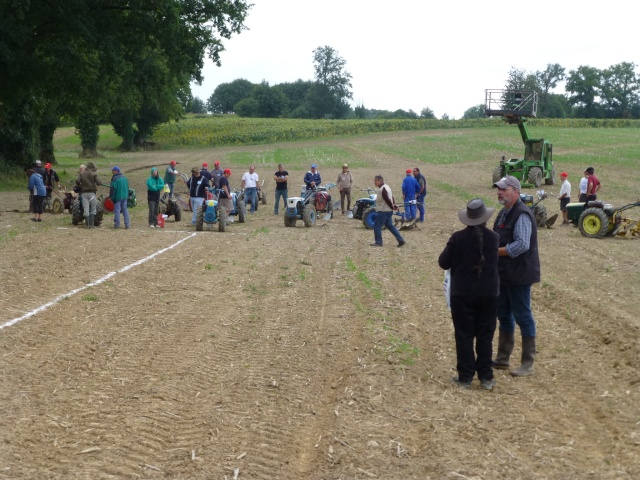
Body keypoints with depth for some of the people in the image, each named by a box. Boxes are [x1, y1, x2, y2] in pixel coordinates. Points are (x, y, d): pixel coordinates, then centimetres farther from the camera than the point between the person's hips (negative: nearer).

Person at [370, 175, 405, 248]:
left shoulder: (382, 189, -19)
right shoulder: (387, 187, 14)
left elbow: (387, 200, -23)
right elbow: (392, 198, 18)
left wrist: (392, 207, -11)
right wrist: (394, 205, 5)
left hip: (383, 211, -10)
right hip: (389, 211, 10)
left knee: (377, 226, -1)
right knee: (389, 225, 15)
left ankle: (378, 242, 5)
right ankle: (401, 240, 12)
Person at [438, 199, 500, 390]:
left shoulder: (458, 238, -13)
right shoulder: (493, 237, -4)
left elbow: (443, 263, -5)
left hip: (463, 294, -2)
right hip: (489, 294, 2)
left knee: (464, 336, 6)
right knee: (485, 336, 10)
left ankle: (465, 377, 8)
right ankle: (486, 377, 13)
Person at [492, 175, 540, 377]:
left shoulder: (522, 215, -18)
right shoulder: (504, 213, 12)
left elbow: (522, 245, -27)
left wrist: (496, 251, -21)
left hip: (519, 275, -10)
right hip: (504, 274, 10)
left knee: (523, 317, -1)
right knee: (503, 315, 16)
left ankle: (528, 364, 7)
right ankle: (502, 358, 28)